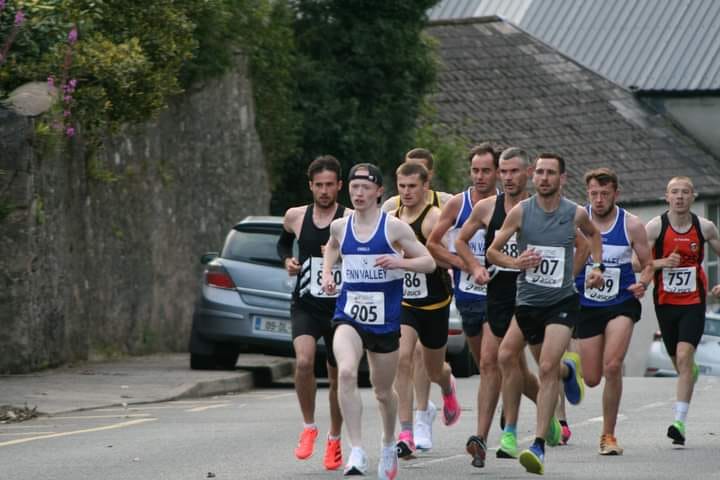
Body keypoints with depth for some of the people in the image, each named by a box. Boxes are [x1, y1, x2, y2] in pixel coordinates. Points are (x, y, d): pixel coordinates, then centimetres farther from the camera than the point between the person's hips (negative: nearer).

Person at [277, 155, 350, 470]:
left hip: (340, 307, -1)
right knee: (303, 362, -23)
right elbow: (283, 242, 25)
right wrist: (287, 260, 4)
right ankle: (309, 427, -3)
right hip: (305, 305, 1)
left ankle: (334, 440, 29)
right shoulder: (295, 217, 4)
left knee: (337, 376, 10)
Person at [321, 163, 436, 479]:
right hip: (348, 316, 1)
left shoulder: (394, 227, -6)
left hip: (385, 320, -1)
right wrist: (327, 273, 12)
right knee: (346, 373, -27)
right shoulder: (340, 227, 4)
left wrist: (398, 262, -20)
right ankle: (357, 452, -27)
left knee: (383, 391, 13)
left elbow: (429, 263, -3)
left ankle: (388, 445, 43)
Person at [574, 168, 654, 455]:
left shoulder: (632, 226, -5)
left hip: (621, 304, -1)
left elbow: (647, 264, 5)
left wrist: (643, 284, -16)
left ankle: (608, 435, -5)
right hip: (586, 305, 1)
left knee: (612, 367, -21)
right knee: (592, 380, 4)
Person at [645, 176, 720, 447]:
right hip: (665, 302, 2)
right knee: (679, 361, 13)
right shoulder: (655, 227, -6)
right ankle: (692, 372, 53)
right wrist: (662, 263, -27)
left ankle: (680, 421, -21)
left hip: (693, 302, -2)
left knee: (684, 356, -18)